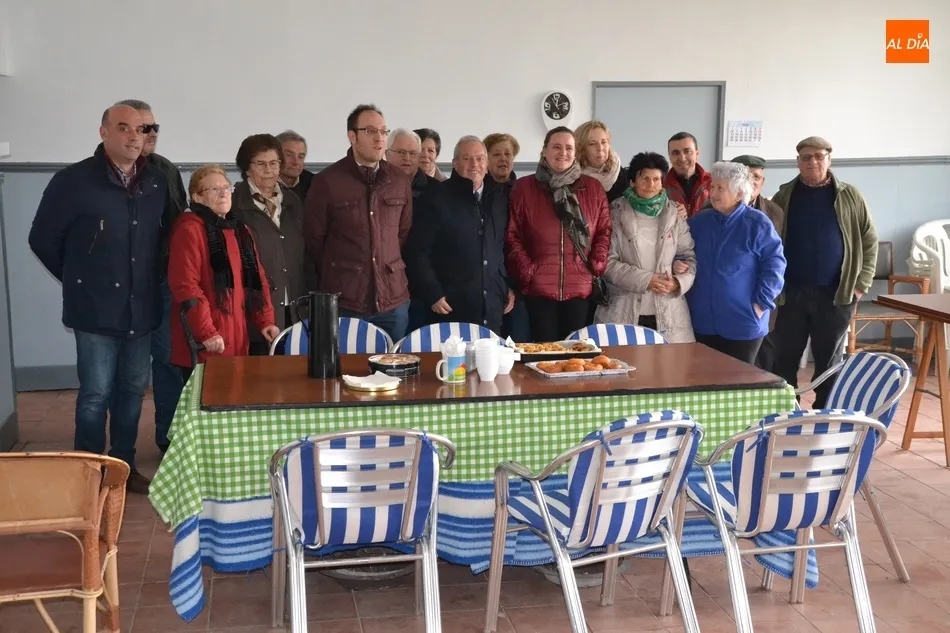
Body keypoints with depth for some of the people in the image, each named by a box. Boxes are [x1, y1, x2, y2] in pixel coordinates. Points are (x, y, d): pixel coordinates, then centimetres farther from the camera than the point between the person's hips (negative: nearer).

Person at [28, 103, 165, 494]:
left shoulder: (156, 182, 3)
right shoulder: (74, 181, -10)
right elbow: (42, 239, -1)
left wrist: (149, 280, 10)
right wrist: (78, 280, 5)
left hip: (141, 308, 5)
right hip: (96, 311, -4)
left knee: (132, 390, 14)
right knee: (96, 394, 3)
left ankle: (125, 466, 28)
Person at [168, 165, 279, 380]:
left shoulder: (239, 229, 16)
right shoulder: (190, 230, -9)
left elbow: (257, 279, 18)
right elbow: (185, 286, -16)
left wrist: (265, 321, 9)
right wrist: (206, 333, -20)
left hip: (237, 339, 7)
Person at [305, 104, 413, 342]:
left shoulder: (400, 181, 7)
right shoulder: (326, 181, -4)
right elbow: (313, 239, 2)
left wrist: (391, 273, 13)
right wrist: (335, 276, 8)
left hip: (393, 299, 3)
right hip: (343, 301, -3)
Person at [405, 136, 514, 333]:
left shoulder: (499, 199, 12)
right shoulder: (436, 198, -5)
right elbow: (417, 252, -7)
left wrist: (510, 287, 12)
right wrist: (432, 295, -12)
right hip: (451, 309, -5)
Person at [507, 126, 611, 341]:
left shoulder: (593, 188, 8)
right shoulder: (524, 187, 3)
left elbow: (604, 230, 11)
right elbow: (512, 234, 1)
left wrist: (597, 265, 0)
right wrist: (526, 271, -6)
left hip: (580, 289, 2)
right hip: (539, 287, -2)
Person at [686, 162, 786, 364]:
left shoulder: (757, 224, -7)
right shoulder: (698, 221, 7)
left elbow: (774, 265, -8)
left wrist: (761, 303, -11)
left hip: (742, 322, -4)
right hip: (702, 321, 4)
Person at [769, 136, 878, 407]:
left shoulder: (850, 196, 3)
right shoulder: (784, 197, 5)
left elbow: (869, 241, 5)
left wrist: (862, 283, -3)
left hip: (835, 294, 0)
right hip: (790, 292, 1)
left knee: (829, 362, 9)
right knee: (784, 360, 5)